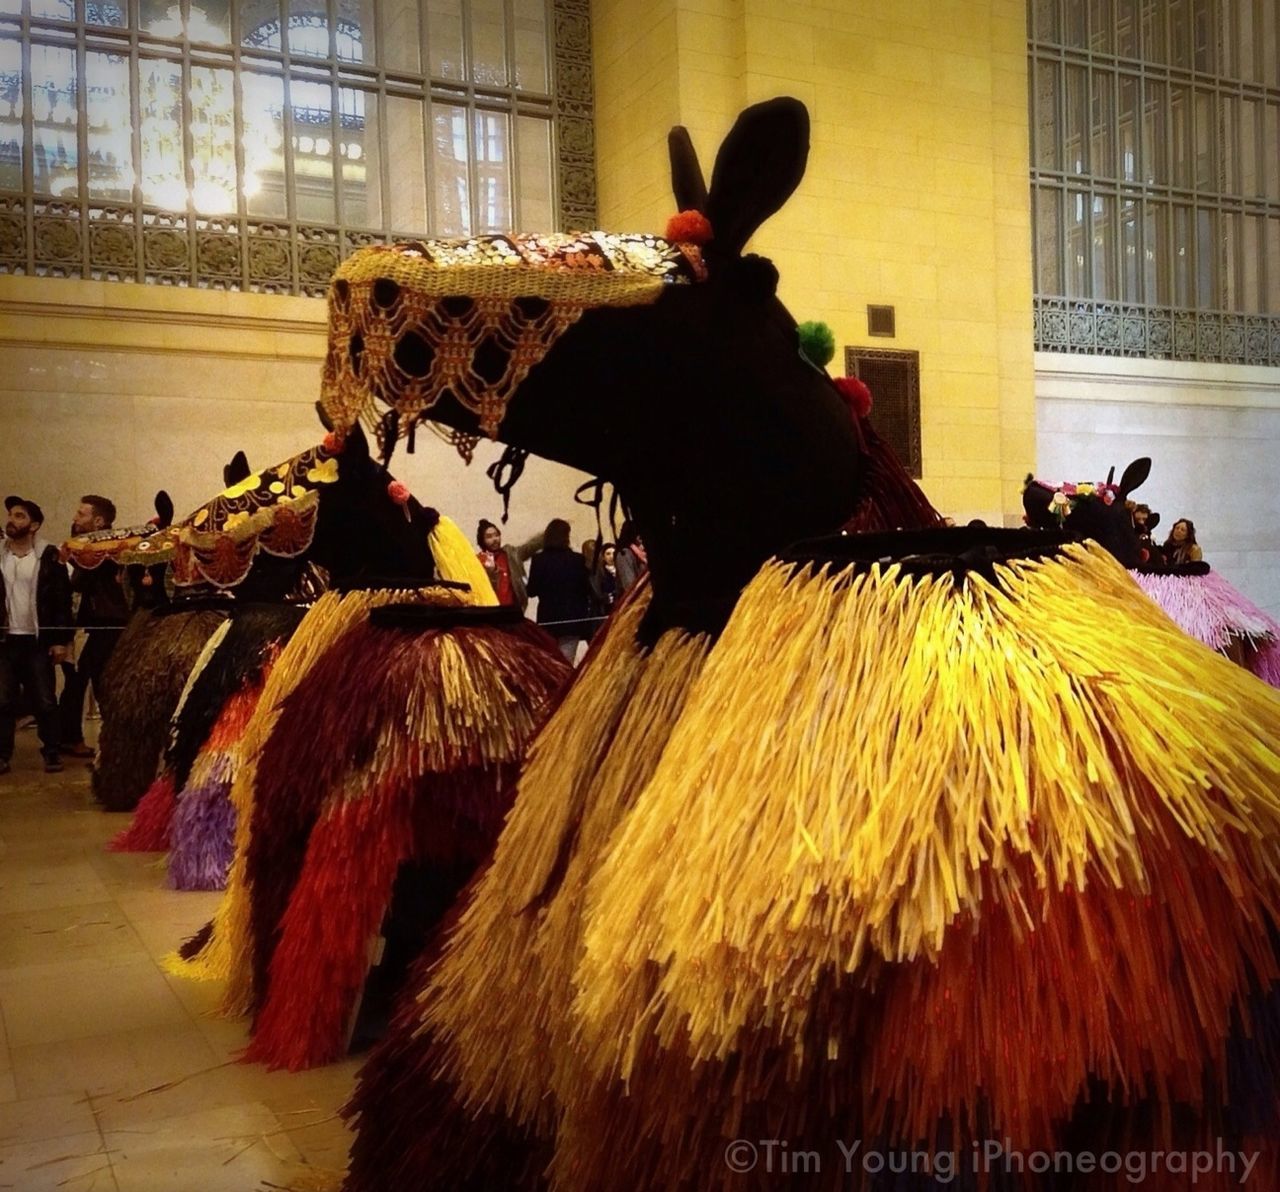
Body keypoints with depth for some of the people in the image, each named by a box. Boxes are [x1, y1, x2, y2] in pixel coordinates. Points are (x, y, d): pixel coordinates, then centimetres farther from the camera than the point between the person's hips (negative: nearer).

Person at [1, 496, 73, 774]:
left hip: (38, 640, -2)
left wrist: (61, 640, -8)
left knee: (44, 701, 2)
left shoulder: (49, 556, -2)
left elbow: (63, 600, -4)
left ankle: (52, 753, 12)